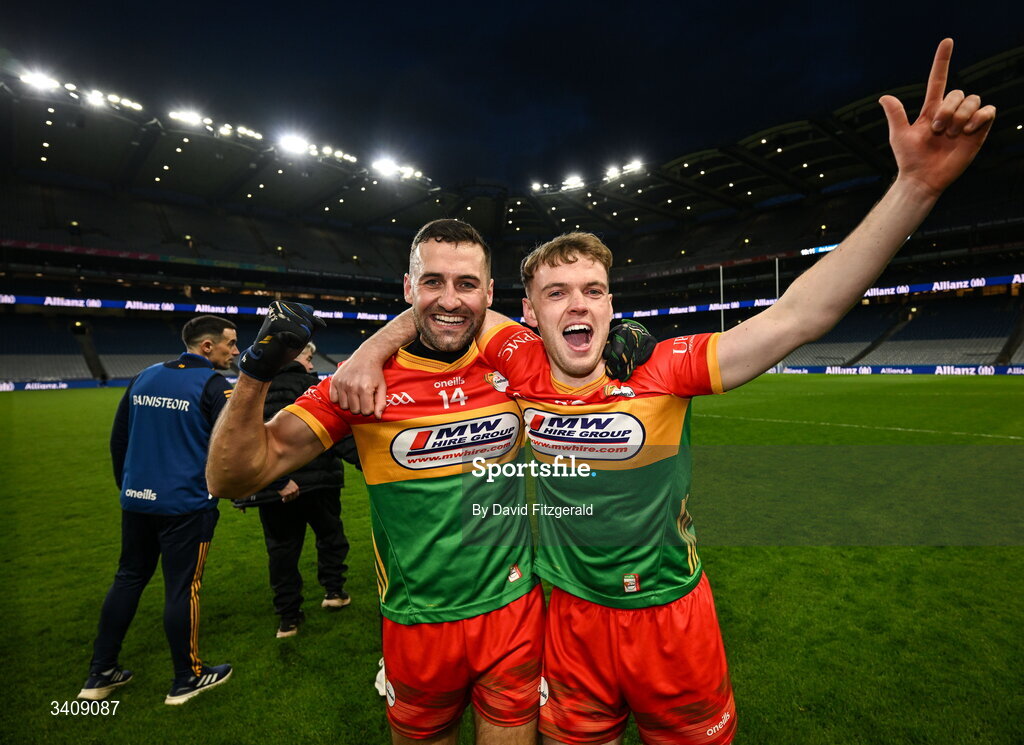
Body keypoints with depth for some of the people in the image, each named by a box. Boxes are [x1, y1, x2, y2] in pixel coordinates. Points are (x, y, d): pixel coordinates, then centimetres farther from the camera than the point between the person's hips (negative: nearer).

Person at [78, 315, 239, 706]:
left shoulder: (145, 376, 8)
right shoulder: (214, 385, -14)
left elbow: (118, 437, 14)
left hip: (136, 500, 7)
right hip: (186, 505, -7)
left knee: (128, 578, 21)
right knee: (182, 587, 5)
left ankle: (100, 674, 32)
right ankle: (187, 678, 22)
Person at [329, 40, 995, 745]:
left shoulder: (661, 369, -21)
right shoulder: (523, 366, -15)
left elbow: (798, 316, -26)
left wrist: (916, 186, -31)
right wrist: (371, 352, -14)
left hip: (672, 613, -1)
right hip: (572, 615, 2)